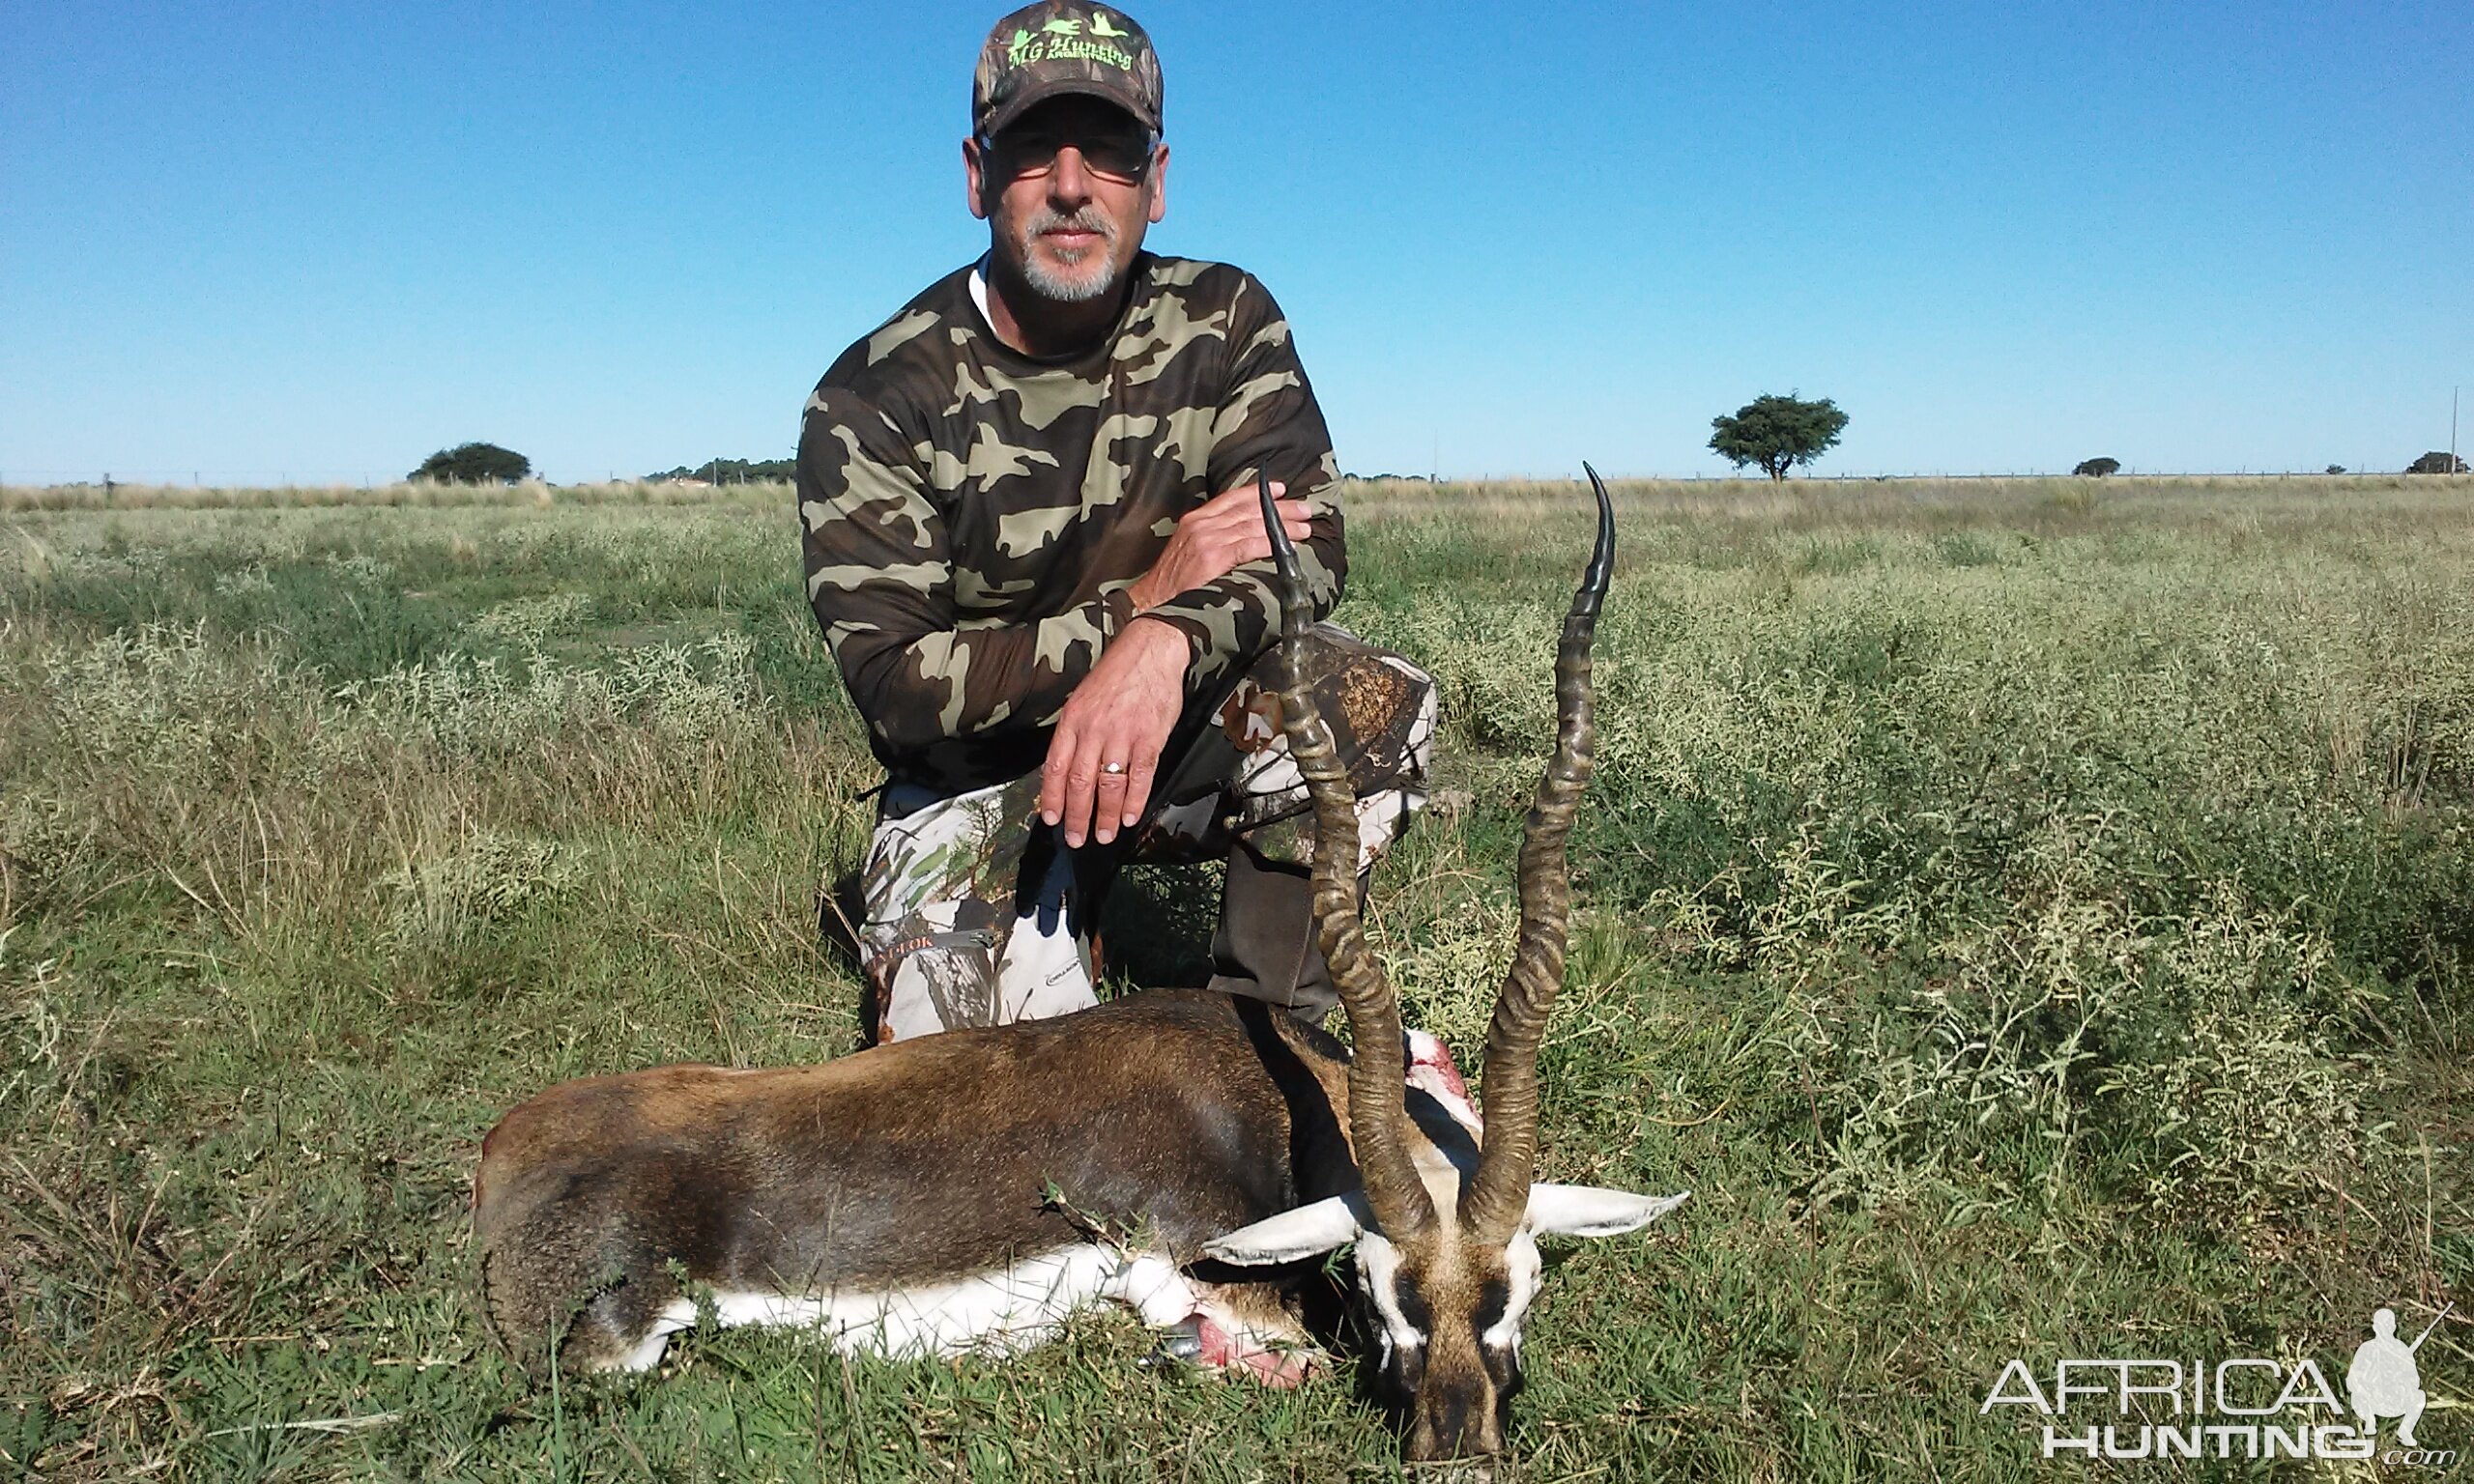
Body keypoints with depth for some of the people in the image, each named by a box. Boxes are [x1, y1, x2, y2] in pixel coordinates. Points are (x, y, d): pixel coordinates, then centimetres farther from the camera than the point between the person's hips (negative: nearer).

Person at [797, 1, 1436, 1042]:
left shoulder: (1223, 322, -6)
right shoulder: (874, 401, -14)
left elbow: (1310, 546, -16)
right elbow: (895, 689, -20)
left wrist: (1166, 644, -38)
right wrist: (1144, 596, -27)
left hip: (1191, 732, 2)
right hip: (980, 781, -2)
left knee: (1376, 705, -27)